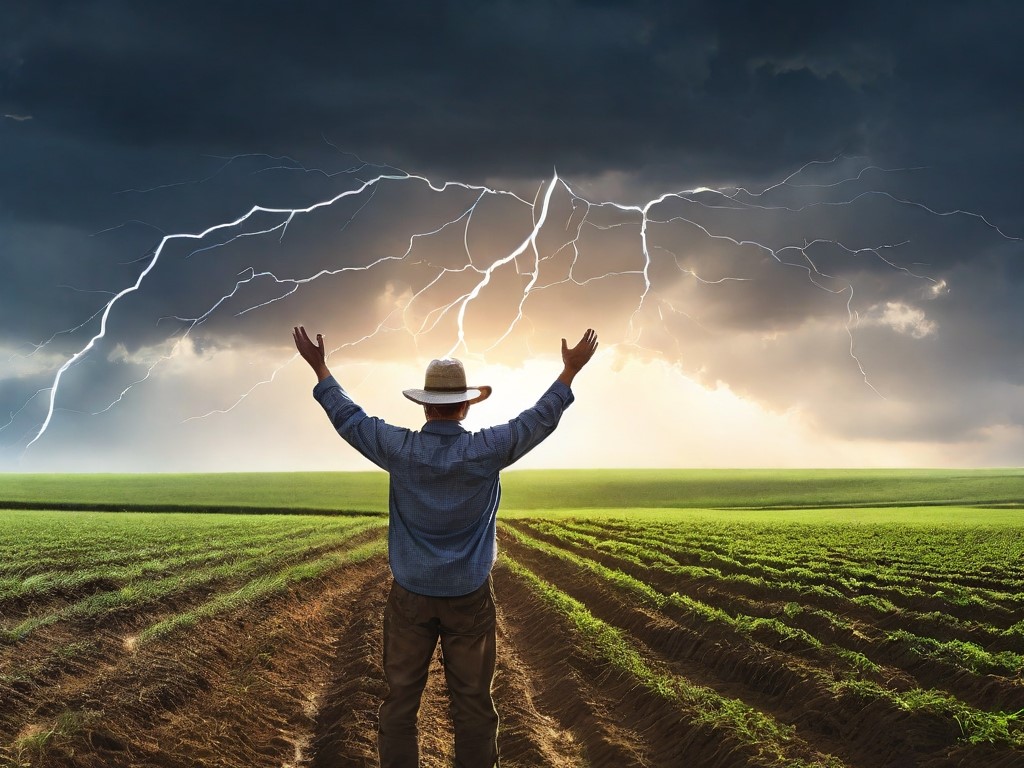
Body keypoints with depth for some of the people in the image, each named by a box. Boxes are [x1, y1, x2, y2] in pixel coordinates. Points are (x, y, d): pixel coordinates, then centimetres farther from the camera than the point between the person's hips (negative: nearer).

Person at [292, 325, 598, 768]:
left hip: (411, 594, 1)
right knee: (473, 702, 8)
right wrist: (571, 371, 12)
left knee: (401, 699, 9)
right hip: (469, 595, -1)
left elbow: (349, 419, 3)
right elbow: (539, 420, 0)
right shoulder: (486, 450, -12)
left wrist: (319, 367, 14)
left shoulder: (400, 449, -10)